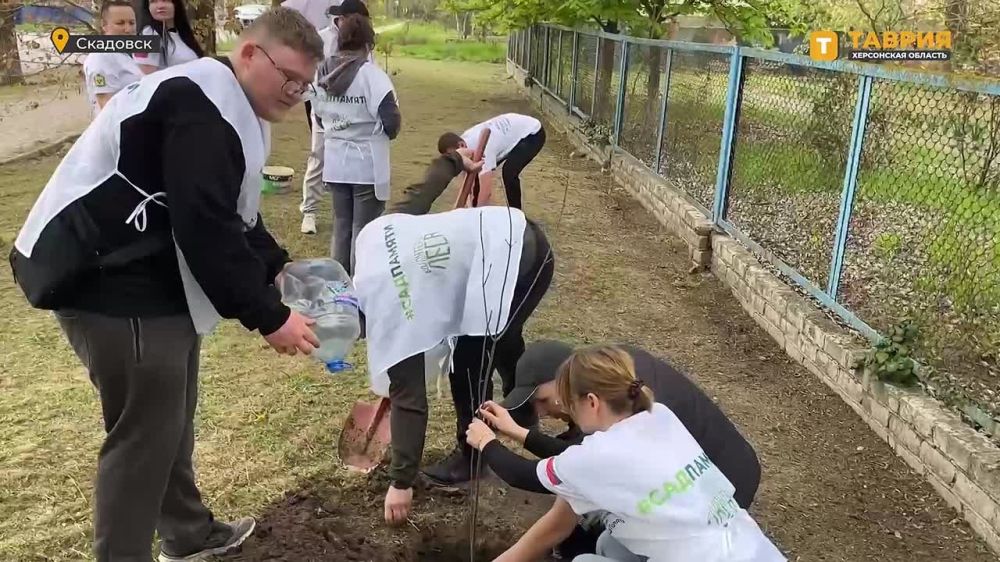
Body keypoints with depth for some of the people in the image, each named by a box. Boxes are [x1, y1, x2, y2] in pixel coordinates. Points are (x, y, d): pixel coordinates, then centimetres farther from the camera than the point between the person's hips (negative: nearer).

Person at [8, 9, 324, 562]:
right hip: (112, 286, -11)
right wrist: (268, 317, -22)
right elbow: (206, 229, -28)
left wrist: (277, 266, 6)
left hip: (149, 279, 11)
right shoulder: (204, 105, -22)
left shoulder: (223, 105, 13)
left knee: (171, 417, 21)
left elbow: (230, 215, 18)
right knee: (144, 433, -2)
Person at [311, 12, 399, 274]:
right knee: (364, 230, 5)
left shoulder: (324, 73, 2)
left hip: (335, 164, 6)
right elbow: (392, 122, -17)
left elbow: (319, 116, 9)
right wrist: (383, 131, 3)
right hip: (367, 165, -5)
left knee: (341, 225, 17)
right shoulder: (371, 74, -15)